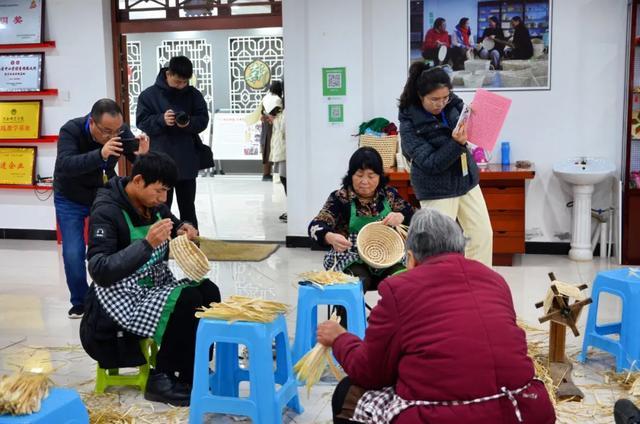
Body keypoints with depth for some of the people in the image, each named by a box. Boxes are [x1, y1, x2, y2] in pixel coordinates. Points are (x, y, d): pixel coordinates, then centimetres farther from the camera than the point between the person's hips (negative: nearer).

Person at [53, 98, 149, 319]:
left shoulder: (120, 130, -20)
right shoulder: (71, 131, -30)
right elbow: (65, 165, -45)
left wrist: (143, 154, -44)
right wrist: (100, 155, -60)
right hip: (71, 200, -2)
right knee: (73, 253, -8)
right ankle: (80, 303, 12)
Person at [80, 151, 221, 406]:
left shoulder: (155, 205, 3)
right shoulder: (106, 211, -18)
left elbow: (175, 230, 22)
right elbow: (100, 271, -25)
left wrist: (186, 232, -4)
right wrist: (147, 244, -33)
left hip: (155, 284, 8)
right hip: (123, 295, -8)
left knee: (208, 292, -13)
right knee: (187, 301, -26)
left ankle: (193, 372, -1)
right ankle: (161, 379, -10)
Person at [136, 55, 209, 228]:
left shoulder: (193, 94, 2)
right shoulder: (149, 95, -3)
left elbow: (203, 119, 2)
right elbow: (142, 122, -5)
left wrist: (189, 123, -19)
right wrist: (161, 120, -23)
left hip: (187, 161, 2)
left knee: (188, 206, 13)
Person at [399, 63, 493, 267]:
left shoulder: (452, 103, -5)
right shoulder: (409, 123, -18)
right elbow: (430, 164, -21)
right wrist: (456, 143, -32)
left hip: (466, 180, 6)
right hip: (437, 190, -6)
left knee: (483, 235, 9)